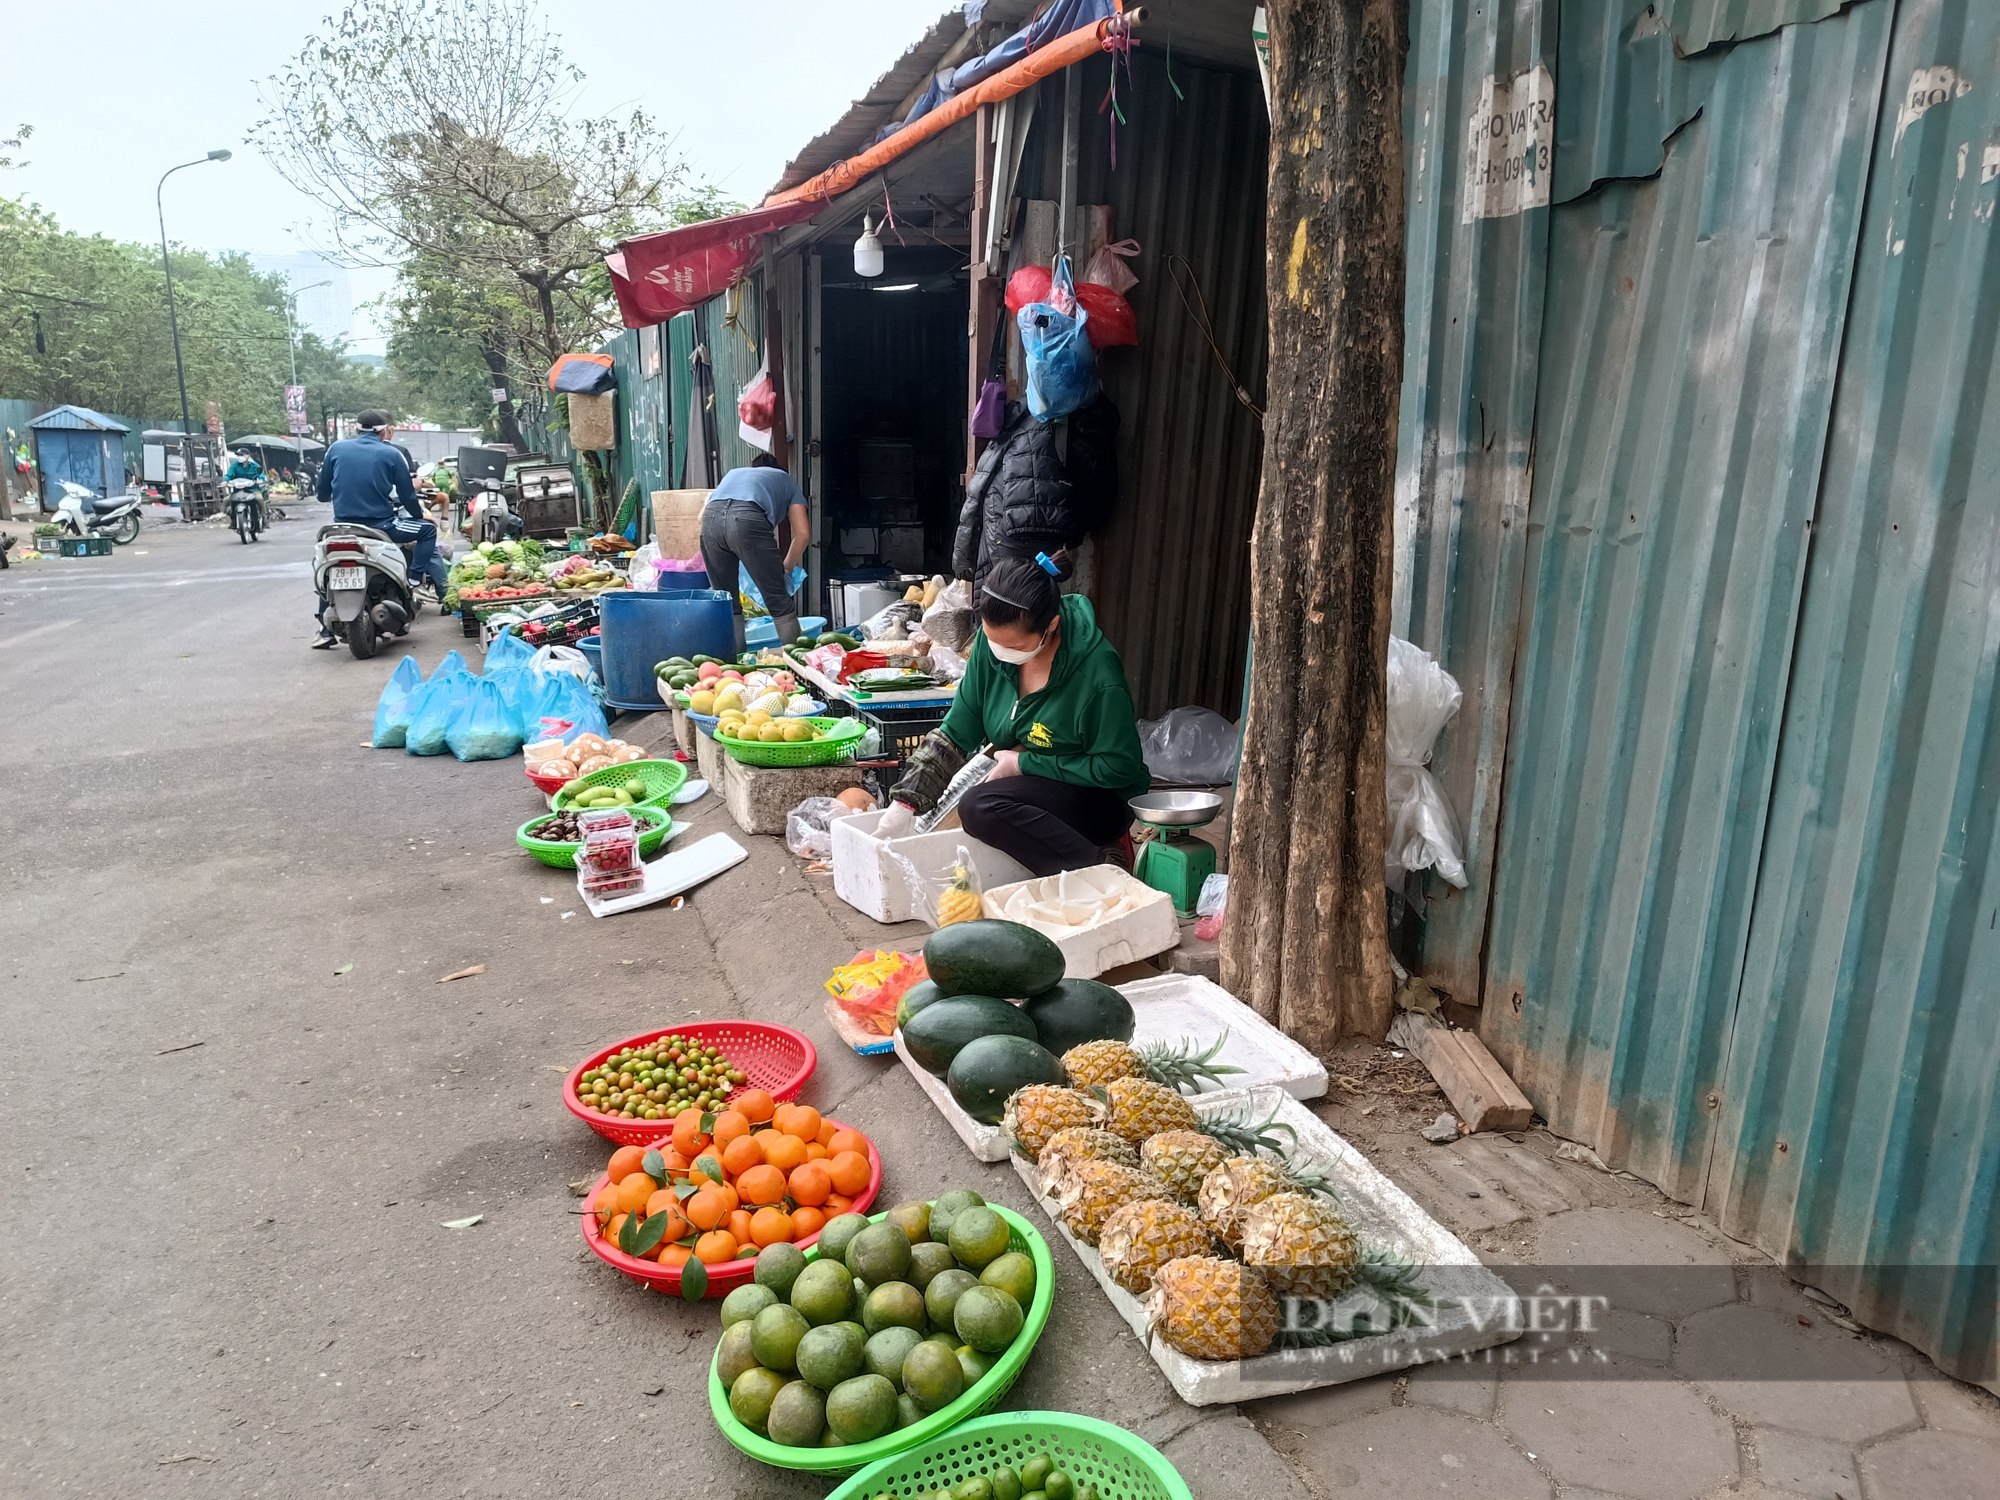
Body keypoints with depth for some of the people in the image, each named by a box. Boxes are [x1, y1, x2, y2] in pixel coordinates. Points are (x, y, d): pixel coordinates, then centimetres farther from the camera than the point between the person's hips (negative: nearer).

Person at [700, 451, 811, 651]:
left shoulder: (732, 473, 42)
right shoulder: (786, 480, 34)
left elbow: (703, 515, 27)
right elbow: (803, 534, 23)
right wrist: (786, 569, 36)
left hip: (711, 517, 4)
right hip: (748, 519, -3)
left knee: (726, 603, 16)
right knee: (779, 602, 6)